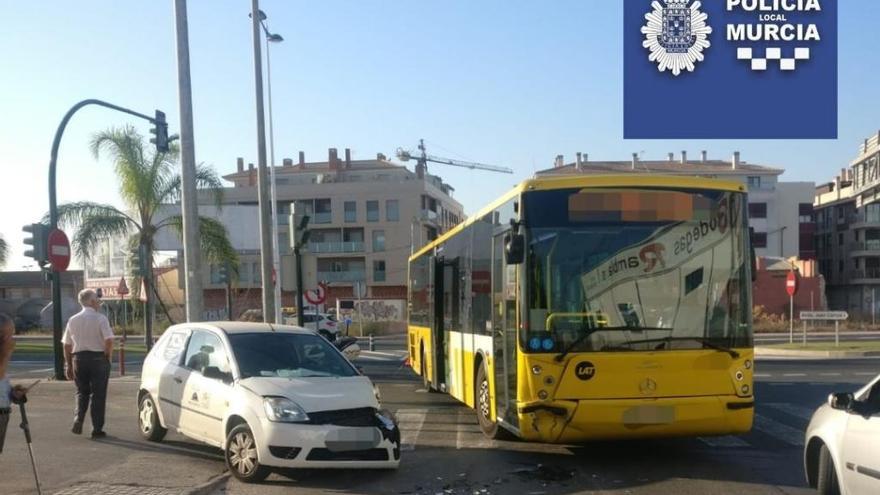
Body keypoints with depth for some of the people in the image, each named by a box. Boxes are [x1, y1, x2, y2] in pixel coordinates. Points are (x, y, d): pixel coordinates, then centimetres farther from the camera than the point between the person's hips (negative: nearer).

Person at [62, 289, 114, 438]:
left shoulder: (73, 320, 6)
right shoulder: (100, 319, -8)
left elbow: (67, 345, 9)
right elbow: (109, 341, -17)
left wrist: (69, 365, 16)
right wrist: (108, 358, -3)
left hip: (78, 358, 4)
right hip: (98, 358, -4)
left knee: (82, 392, 19)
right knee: (98, 394, 5)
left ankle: (78, 420, -1)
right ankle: (97, 429, 8)